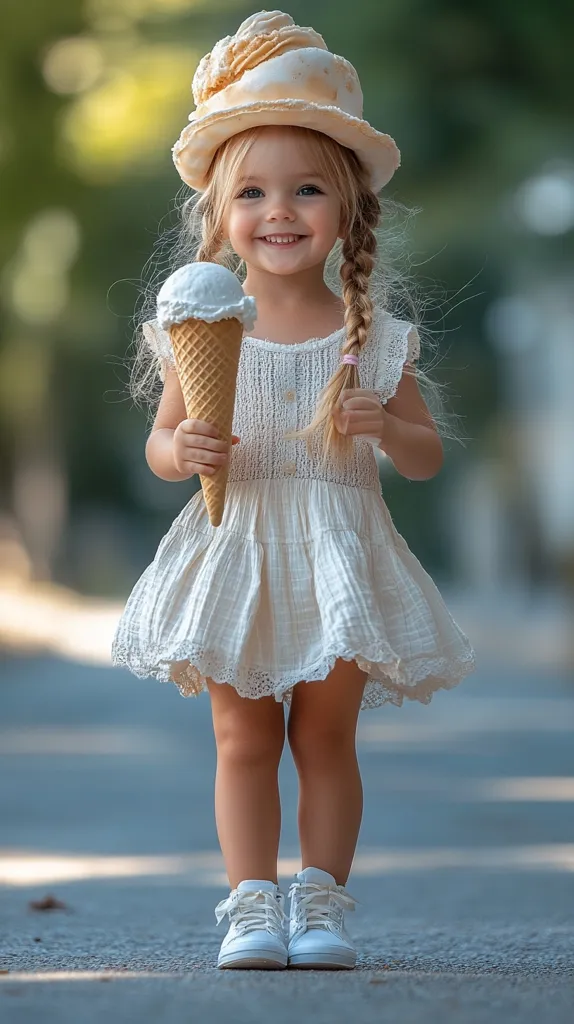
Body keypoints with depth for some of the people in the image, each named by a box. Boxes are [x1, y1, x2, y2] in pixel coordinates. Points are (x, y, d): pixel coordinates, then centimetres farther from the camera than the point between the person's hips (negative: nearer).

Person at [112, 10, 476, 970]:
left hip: (337, 559, 0)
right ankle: (251, 903, 9)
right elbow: (160, 443, 7)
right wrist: (183, 449, -17)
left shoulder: (373, 339, -1)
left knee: (326, 734, 4)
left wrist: (384, 427, -17)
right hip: (234, 556, 0)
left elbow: (427, 455, 4)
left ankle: (322, 898, 13)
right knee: (243, 738, 3)